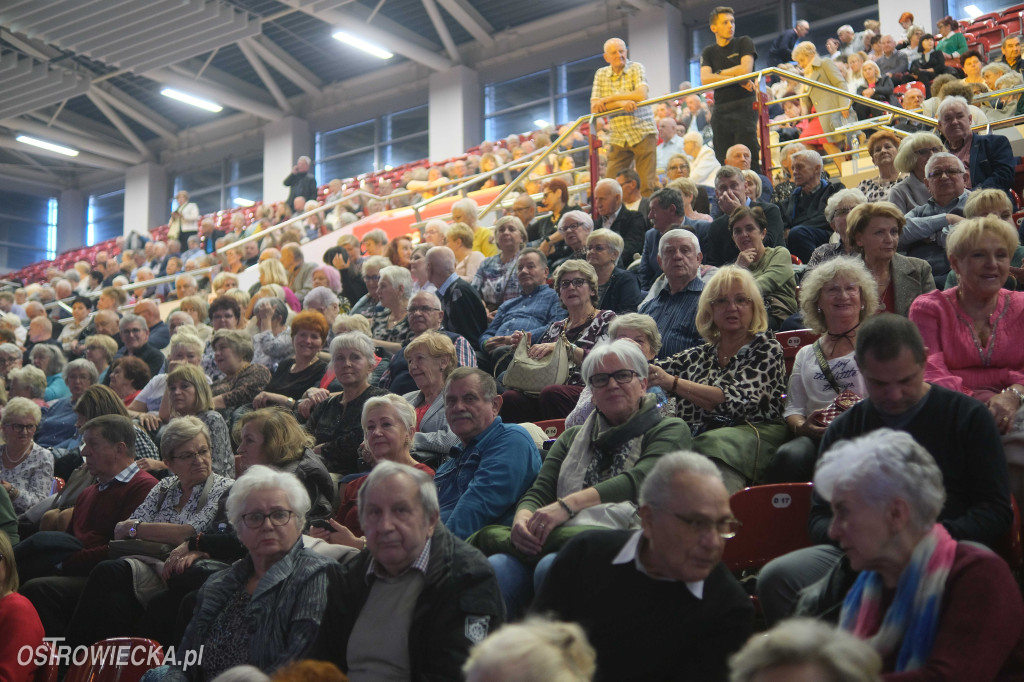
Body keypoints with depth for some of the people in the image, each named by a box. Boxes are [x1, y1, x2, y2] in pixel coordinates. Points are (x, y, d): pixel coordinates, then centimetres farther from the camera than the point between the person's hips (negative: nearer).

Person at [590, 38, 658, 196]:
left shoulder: (636, 68, 0)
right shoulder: (601, 75, 9)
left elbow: (641, 95, -17)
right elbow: (595, 107, -1)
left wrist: (608, 99, -12)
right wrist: (620, 103, -18)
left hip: (642, 133, -3)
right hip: (619, 139, 3)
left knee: (647, 185, -8)